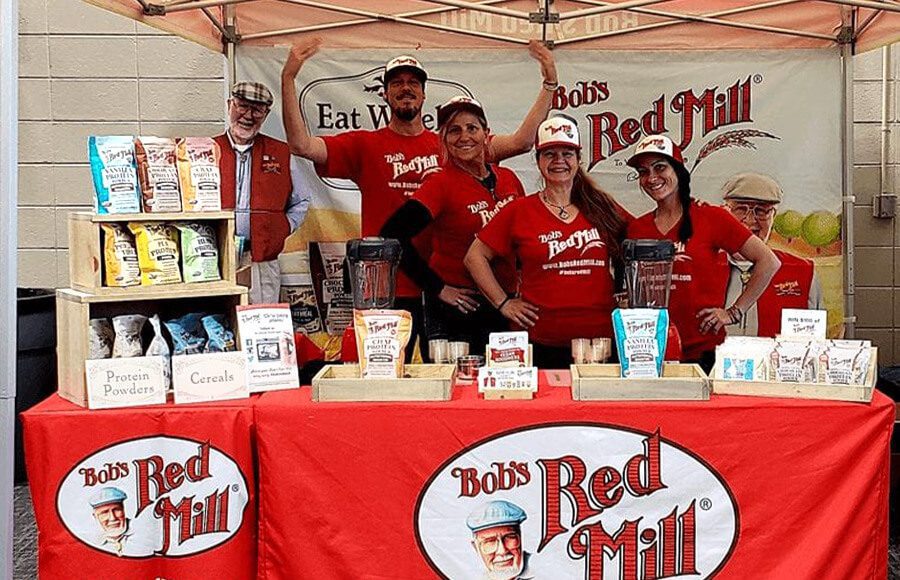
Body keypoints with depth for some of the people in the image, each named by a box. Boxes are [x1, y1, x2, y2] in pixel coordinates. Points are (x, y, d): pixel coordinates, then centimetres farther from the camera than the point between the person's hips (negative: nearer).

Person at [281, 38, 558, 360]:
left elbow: (521, 141, 1)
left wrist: (549, 84, -4)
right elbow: (301, 145, -7)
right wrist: (288, 79, -15)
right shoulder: (365, 145, 4)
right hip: (386, 289, -1)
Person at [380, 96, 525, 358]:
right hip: (455, 307, -5)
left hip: (504, 306, 5)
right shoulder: (441, 183, -11)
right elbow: (393, 234, -20)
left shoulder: (509, 179, 5)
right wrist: (437, 288, -16)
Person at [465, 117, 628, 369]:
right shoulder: (519, 212, 4)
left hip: (600, 339, 2)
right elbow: (475, 256, 8)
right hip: (541, 343, -1)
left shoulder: (603, 208, 9)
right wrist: (503, 303, 3)